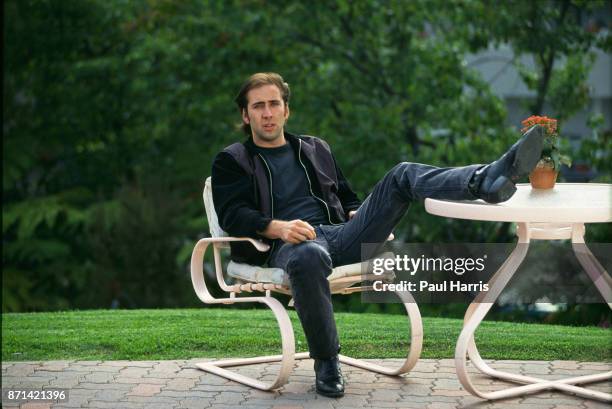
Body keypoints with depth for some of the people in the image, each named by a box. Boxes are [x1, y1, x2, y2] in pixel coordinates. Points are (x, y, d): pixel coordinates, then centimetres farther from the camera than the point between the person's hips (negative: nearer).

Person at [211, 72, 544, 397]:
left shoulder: (315, 149, 30)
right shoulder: (232, 161, 15)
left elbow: (347, 197, 33)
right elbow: (232, 215, -1)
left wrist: (358, 215, 7)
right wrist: (278, 227, -21)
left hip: (340, 235, 4)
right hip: (287, 246, -4)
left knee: (403, 175, -16)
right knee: (310, 255, -43)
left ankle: (484, 181, -43)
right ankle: (325, 361, -27)